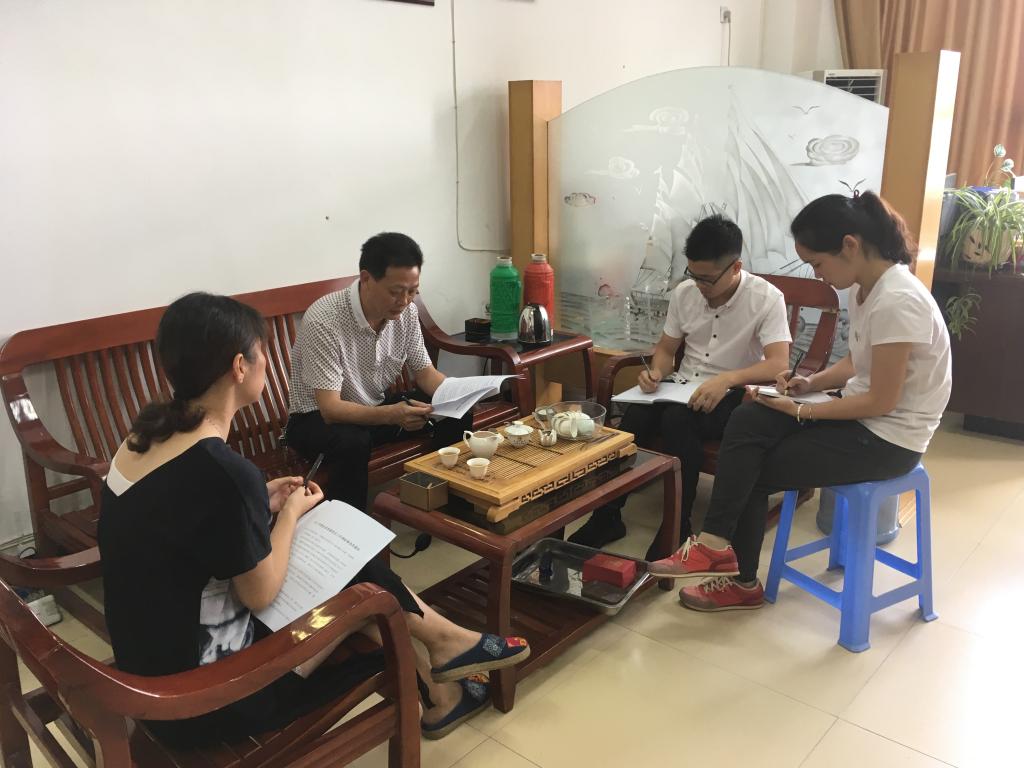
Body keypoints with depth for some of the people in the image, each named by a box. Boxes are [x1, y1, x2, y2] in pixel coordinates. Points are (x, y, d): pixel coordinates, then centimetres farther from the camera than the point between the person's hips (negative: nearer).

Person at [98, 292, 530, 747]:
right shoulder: (221, 469, -30)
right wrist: (291, 512, -4)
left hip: (158, 659, 8)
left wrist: (259, 505, 4)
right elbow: (261, 591, -18)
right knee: (368, 590, 6)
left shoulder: (149, 433, -2)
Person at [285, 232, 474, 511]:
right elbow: (331, 408, -33)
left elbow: (425, 372, 1)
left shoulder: (407, 312, -11)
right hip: (319, 417, -6)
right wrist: (391, 415, -49)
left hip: (378, 407, 6)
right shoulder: (324, 321, -30)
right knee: (351, 442, -38)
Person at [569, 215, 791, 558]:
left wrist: (727, 379, -39)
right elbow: (666, 348, 13)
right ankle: (606, 517, -15)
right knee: (634, 418, -27)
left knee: (678, 419, -35)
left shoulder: (766, 298, -12)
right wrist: (656, 372, -11)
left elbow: (778, 364, -22)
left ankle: (677, 528, -23)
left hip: (733, 396, -4)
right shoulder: (684, 293, 3)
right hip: (684, 389, 4)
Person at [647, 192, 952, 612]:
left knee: (755, 471, -8)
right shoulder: (864, 286, 3)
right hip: (862, 414, 8)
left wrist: (801, 411, -18)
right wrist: (811, 383, -3)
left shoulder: (897, 302, -26)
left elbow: (882, 401, -23)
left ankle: (741, 581, 10)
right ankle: (716, 544, -7)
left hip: (889, 438, -8)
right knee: (747, 422, -12)